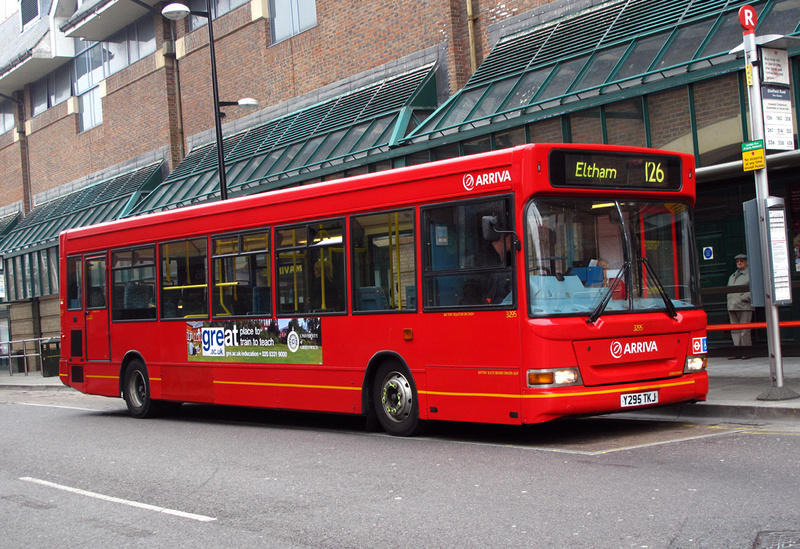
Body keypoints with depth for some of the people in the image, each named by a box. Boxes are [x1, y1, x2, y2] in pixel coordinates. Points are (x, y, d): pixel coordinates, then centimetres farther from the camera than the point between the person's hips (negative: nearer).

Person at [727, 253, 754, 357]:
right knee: (735, 331, 2)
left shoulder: (750, 274, 3)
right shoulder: (732, 276, 23)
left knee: (744, 331, -7)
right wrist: (730, 303, 10)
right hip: (732, 308, 6)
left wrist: (743, 298, -13)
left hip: (744, 307, -6)